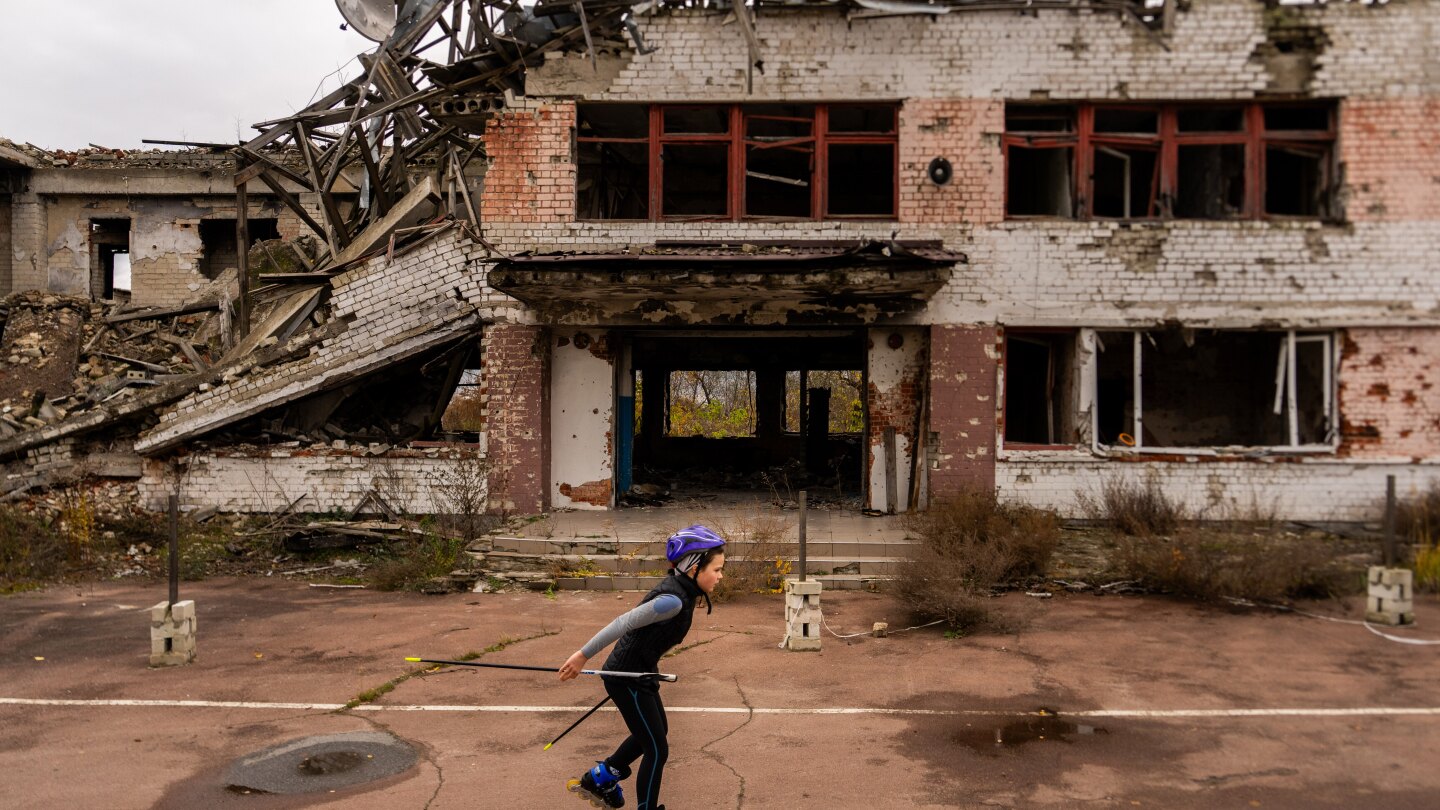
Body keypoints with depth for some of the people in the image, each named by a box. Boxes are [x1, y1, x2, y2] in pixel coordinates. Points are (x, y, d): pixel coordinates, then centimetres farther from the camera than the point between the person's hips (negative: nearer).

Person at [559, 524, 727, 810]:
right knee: (657, 749, 1)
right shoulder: (674, 600, -29)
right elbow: (623, 624, -29)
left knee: (656, 731, 27)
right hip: (628, 680, -10)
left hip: (639, 674, 10)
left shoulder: (679, 588, 1)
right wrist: (583, 655, -26)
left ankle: (598, 779, 40)